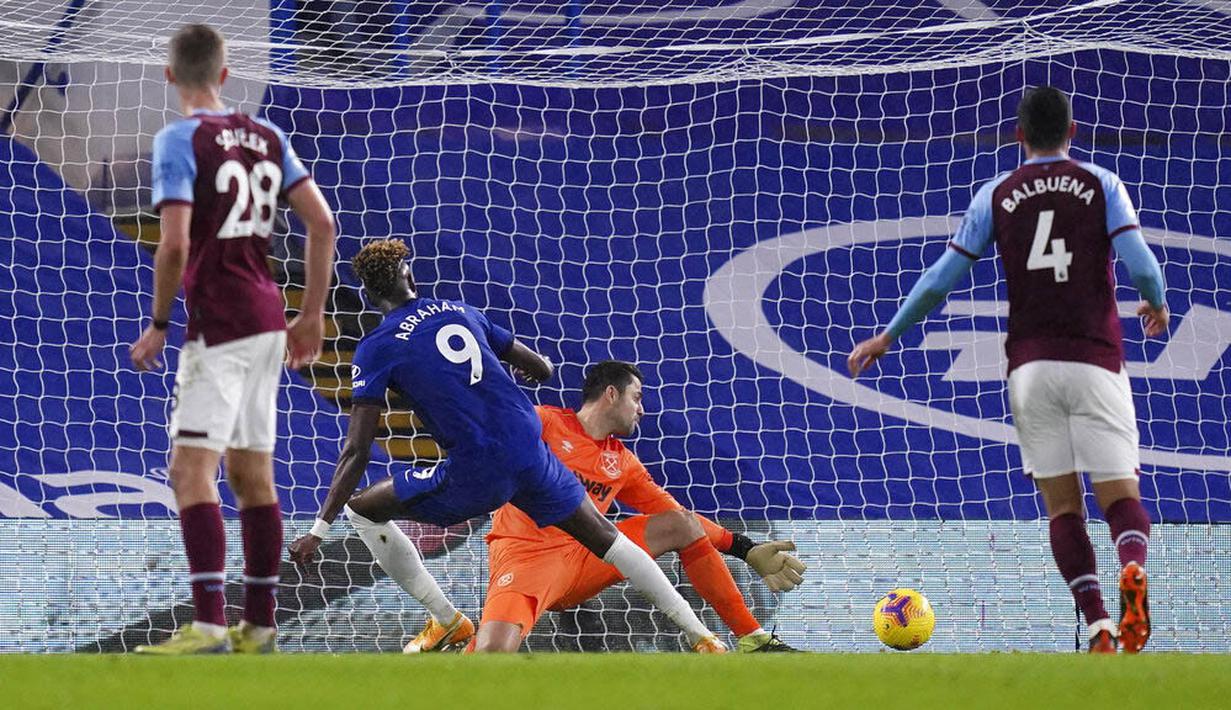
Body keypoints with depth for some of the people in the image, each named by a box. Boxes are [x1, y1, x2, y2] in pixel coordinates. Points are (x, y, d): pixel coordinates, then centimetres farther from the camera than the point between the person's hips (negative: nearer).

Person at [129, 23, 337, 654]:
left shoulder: (180, 140, -9)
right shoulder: (266, 136, 11)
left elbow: (174, 246, -17)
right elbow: (322, 225, 9)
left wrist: (158, 325, -6)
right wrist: (312, 314, 15)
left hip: (218, 324, -8)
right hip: (267, 317, 8)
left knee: (191, 471, -11)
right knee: (253, 475, 12)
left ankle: (209, 625, -20)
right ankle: (259, 626, 15)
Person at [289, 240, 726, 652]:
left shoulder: (376, 349, 1)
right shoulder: (461, 312, 14)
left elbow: (356, 453, -6)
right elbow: (543, 369, 24)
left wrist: (319, 529, -5)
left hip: (475, 476, -5)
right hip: (532, 455, 5)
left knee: (362, 510, 13)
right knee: (603, 537, 20)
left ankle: (449, 623, 14)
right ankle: (701, 637, 19)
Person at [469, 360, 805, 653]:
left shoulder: (623, 463, 18)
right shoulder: (542, 423, 1)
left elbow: (676, 516, 22)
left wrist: (747, 551, 16)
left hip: (583, 560, 6)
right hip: (524, 556, -6)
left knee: (682, 524, 0)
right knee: (493, 652, -36)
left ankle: (752, 639, 6)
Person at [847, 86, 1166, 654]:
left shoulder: (997, 196, 8)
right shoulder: (1102, 185, 4)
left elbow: (941, 277, 7)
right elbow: (1141, 267, -7)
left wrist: (888, 336, 18)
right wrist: (1157, 306, 16)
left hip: (1030, 366, 1)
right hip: (1095, 361, -1)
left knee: (1063, 505, 5)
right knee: (1119, 494, -1)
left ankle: (1098, 624, -12)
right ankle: (1133, 567, -35)